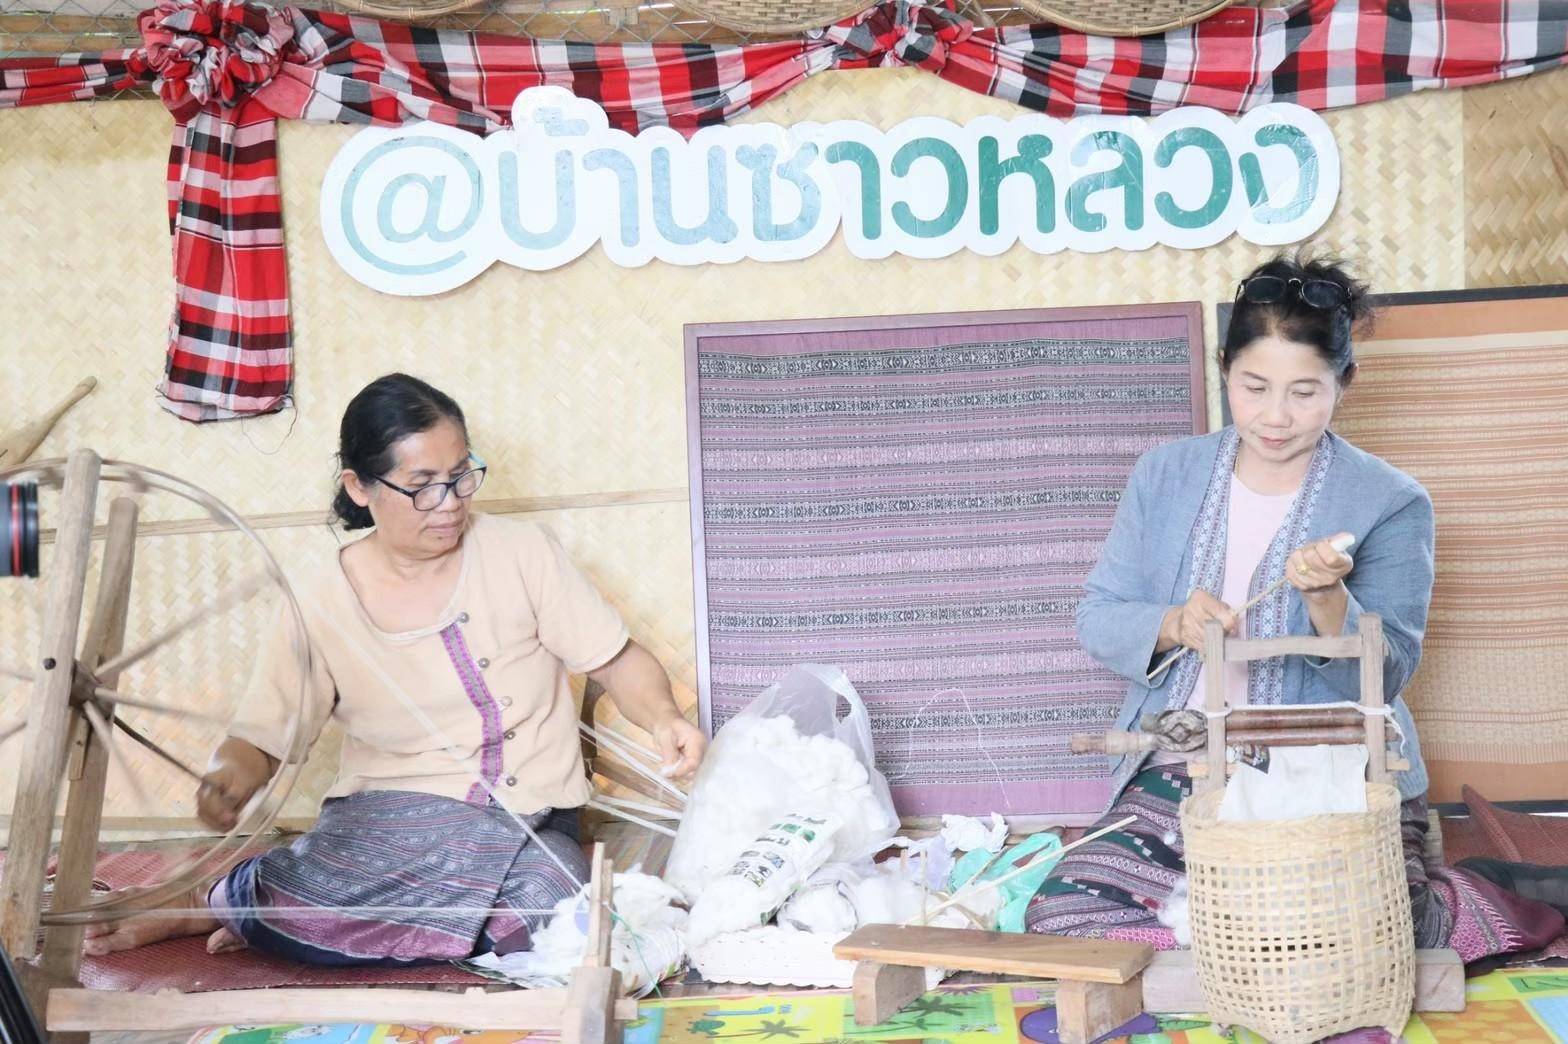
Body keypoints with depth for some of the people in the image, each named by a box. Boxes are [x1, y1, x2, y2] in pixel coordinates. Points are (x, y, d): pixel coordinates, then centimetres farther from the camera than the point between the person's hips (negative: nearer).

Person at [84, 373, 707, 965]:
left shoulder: (522, 553, 0)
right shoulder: (323, 609, -2)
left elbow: (616, 661, 3)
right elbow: (259, 739, -1)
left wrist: (662, 717, -18)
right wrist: (229, 776, -25)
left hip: (533, 825, 2)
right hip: (389, 818, -2)